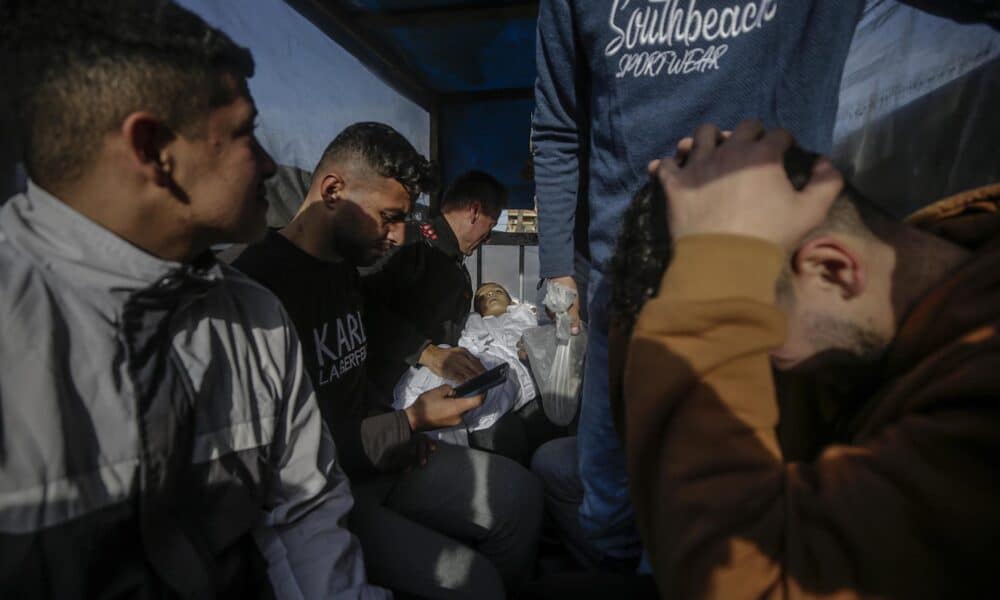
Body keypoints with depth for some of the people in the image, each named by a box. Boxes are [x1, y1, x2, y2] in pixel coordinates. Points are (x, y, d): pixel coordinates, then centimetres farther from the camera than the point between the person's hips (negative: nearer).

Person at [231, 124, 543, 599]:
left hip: (379, 454, 9)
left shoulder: (344, 268, 7)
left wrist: (397, 424, 2)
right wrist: (409, 423, -21)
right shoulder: (258, 286, -25)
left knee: (519, 493, 6)